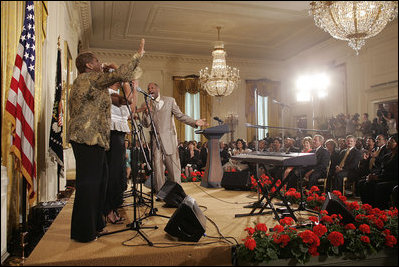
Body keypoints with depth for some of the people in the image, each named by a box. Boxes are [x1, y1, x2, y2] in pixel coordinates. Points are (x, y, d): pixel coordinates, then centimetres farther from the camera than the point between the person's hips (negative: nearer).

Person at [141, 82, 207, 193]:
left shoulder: (170, 100, 8)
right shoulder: (146, 105, 11)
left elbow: (180, 116, 3)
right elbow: (146, 124, 5)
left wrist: (195, 122, -11)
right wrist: (147, 112, -14)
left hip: (169, 139, -2)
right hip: (155, 140, 2)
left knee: (174, 166, -5)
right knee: (157, 167, 2)